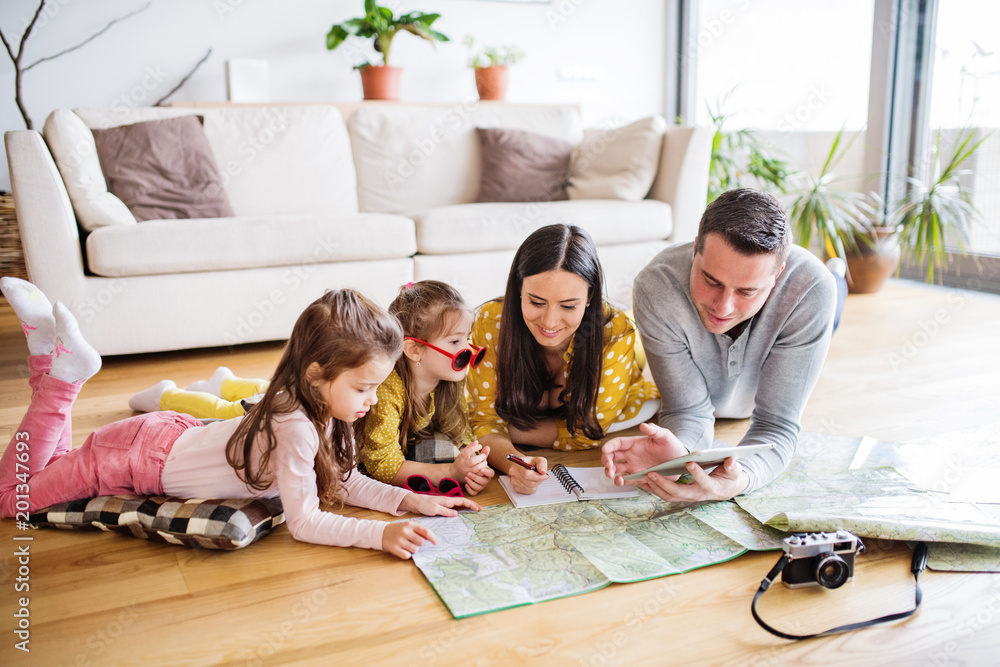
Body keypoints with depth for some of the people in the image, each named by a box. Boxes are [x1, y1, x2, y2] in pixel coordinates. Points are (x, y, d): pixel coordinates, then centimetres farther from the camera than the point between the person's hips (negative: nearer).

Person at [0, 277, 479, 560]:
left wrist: (408, 500, -17)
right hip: (139, 455, -7)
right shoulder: (296, 426, -39)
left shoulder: (325, 408, -13)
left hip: (174, 436, 7)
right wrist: (380, 534, -44)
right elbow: (303, 522, -37)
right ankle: (62, 373, 6)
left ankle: (49, 345, 24)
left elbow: (341, 480, -5)